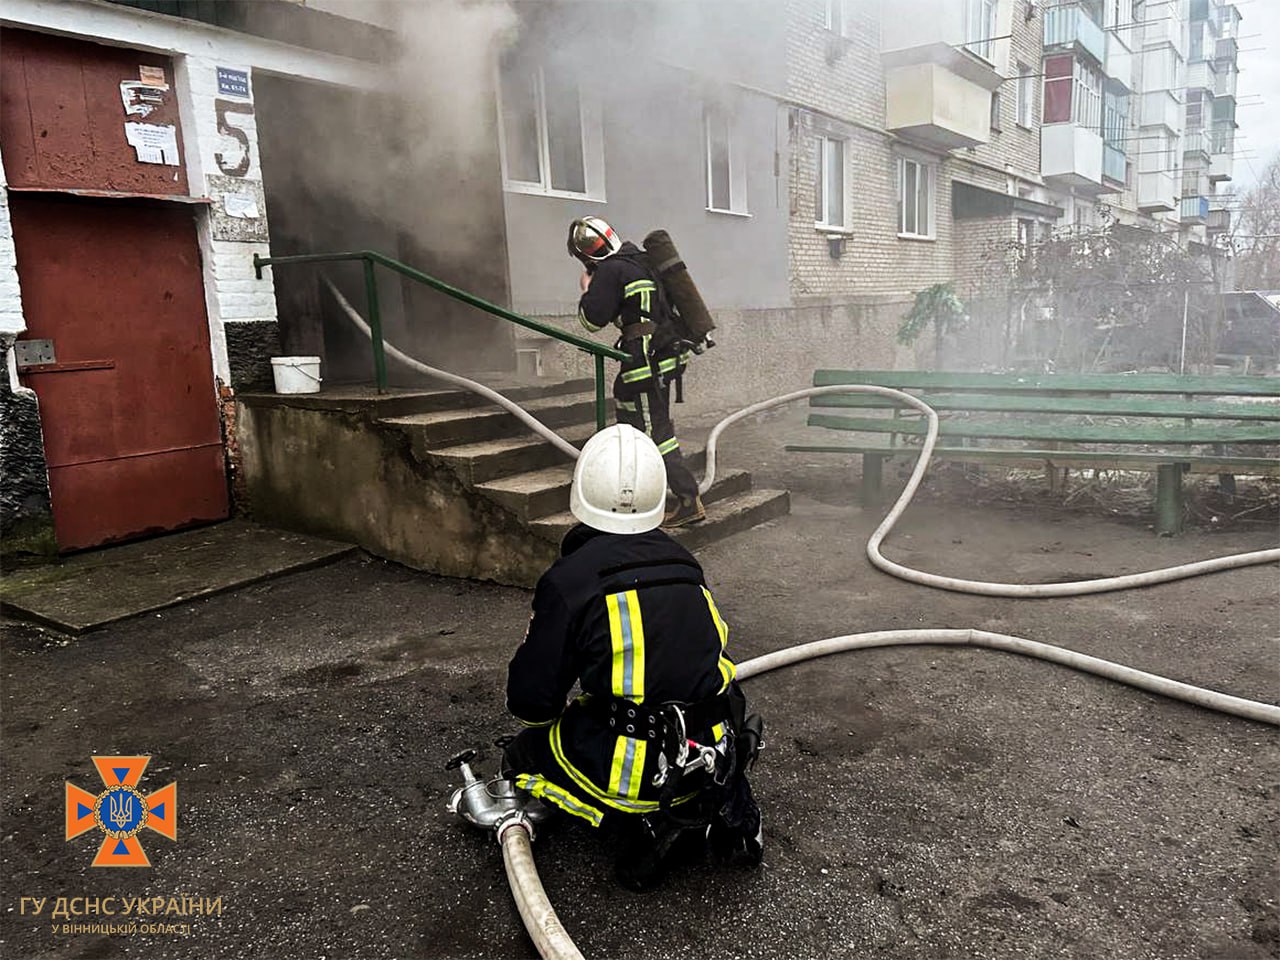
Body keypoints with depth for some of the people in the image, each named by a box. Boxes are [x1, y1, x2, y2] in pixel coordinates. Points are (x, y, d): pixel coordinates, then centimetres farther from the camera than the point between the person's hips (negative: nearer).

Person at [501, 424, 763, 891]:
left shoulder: (569, 577, -10)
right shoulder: (683, 561, 8)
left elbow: (530, 702, -6)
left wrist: (562, 710, 19)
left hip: (638, 768, -5)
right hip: (717, 753, 6)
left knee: (523, 755, 18)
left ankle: (641, 826, 0)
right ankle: (723, 807, 13)